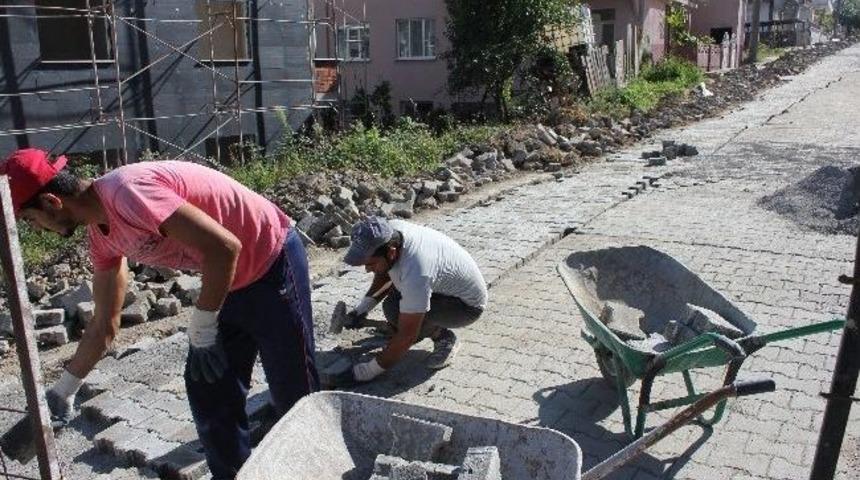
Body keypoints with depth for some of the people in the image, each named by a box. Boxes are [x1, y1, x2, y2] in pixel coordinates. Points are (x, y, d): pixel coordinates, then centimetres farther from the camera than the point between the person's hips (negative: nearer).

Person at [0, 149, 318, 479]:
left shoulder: (127, 192, -25)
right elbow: (104, 326, 15)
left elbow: (224, 247, -30)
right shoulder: (100, 233, 4)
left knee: (294, 393, 3)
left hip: (272, 263, -9)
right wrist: (61, 391, 22)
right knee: (206, 388, 13)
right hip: (229, 279, 9)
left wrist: (201, 333, -20)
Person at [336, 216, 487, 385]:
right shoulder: (390, 229, -17)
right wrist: (363, 307, -3)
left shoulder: (415, 273, -40)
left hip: (468, 305, -8)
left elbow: (407, 337, -33)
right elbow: (384, 273, 6)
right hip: (442, 285, 8)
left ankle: (443, 336, -5)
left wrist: (369, 371, -25)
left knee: (394, 310, -28)